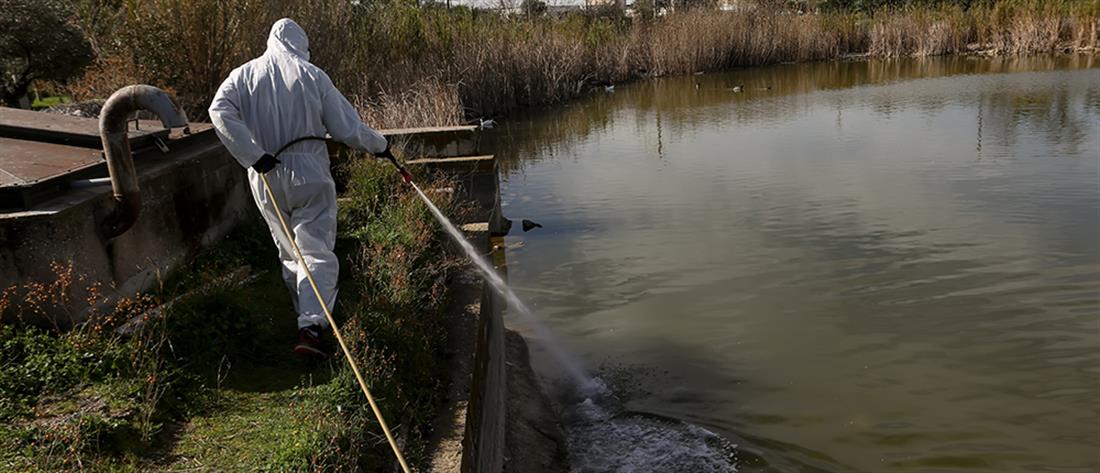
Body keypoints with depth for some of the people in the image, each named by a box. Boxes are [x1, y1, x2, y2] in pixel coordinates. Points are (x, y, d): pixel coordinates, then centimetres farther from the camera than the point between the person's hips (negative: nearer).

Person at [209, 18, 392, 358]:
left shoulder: (244, 75, 5)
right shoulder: (312, 75, -3)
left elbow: (219, 111, -13)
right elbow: (347, 129, -3)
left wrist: (254, 155, -13)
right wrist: (379, 145, 14)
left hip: (266, 181, 4)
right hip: (309, 176, -3)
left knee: (289, 252, 20)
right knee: (317, 251, -3)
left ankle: (308, 313, 34)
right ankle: (311, 326, -18)